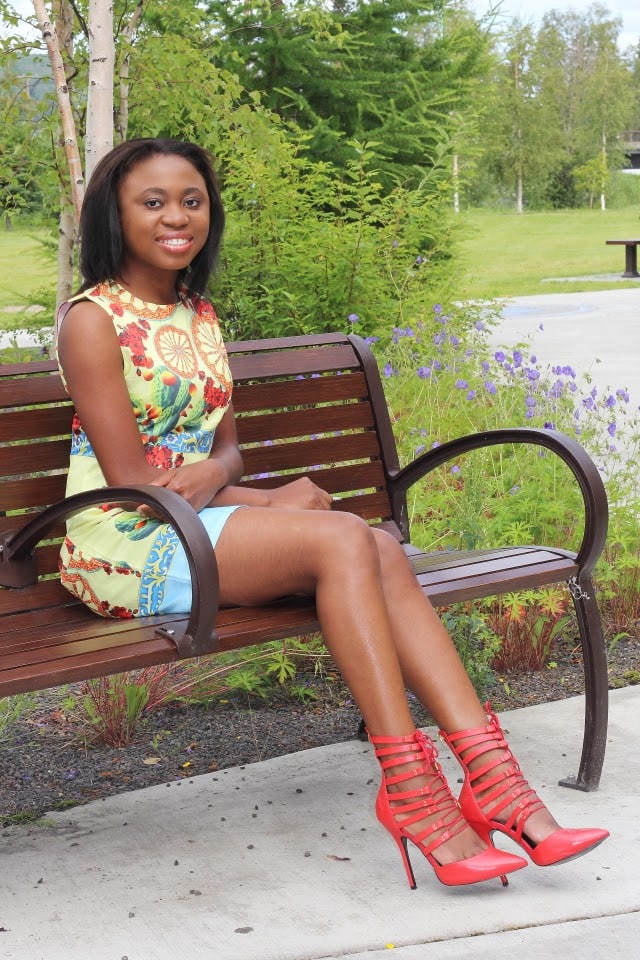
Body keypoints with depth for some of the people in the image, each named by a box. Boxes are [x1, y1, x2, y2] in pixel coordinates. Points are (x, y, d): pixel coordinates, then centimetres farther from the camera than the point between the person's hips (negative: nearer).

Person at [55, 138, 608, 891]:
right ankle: (411, 790, -25)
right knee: (341, 540, -27)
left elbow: (227, 445, 14)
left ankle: (492, 778, -26)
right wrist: (274, 502, -12)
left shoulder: (198, 315, 16)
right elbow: (130, 480, -14)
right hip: (127, 547, -6)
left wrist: (214, 471, -12)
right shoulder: (92, 320, -8)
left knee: (381, 550, -19)